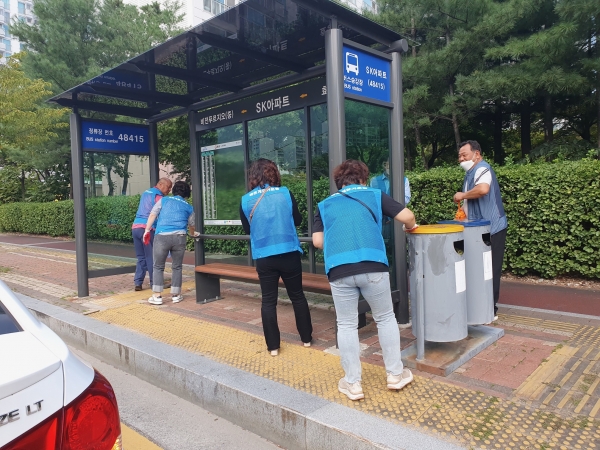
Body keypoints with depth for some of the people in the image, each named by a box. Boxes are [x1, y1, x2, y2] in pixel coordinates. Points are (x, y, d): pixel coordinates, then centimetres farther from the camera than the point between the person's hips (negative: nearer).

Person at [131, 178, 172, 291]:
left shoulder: (146, 192, 20)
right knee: (151, 258, 1)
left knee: (141, 257, 12)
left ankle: (138, 283, 7)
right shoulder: (158, 196, -6)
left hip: (135, 227, 8)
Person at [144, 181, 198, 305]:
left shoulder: (163, 200, 16)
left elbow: (152, 215, 7)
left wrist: (147, 230, 11)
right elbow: (191, 225, 29)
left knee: (158, 267, 9)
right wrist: (193, 233, 49)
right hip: (179, 237, 1)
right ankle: (175, 295, 18)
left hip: (162, 236, -1)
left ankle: (157, 296, 7)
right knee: (176, 267, 13)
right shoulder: (189, 207, 18)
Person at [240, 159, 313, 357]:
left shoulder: (246, 200, -3)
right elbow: (297, 220, 8)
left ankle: (273, 346, 15)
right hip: (289, 254, 0)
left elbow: (247, 229, 11)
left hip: (264, 257, 0)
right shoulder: (285, 193, -4)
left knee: (268, 301, 11)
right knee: (297, 296, 16)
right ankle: (306, 338, 27)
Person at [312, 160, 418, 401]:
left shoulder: (325, 205, 19)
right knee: (385, 319, 19)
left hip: (339, 270, 1)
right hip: (373, 266, 0)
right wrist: (411, 227, 30)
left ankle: (352, 384, 22)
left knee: (346, 325, 14)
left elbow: (318, 241, 10)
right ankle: (396, 374, 29)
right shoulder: (375, 195, 15)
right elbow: (407, 216, 8)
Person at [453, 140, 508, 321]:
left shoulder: (482, 168, -14)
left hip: (491, 229, -10)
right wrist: (464, 209, 9)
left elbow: (483, 189, -36)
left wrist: (462, 195, -22)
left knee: (489, 270, -3)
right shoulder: (472, 172, 16)